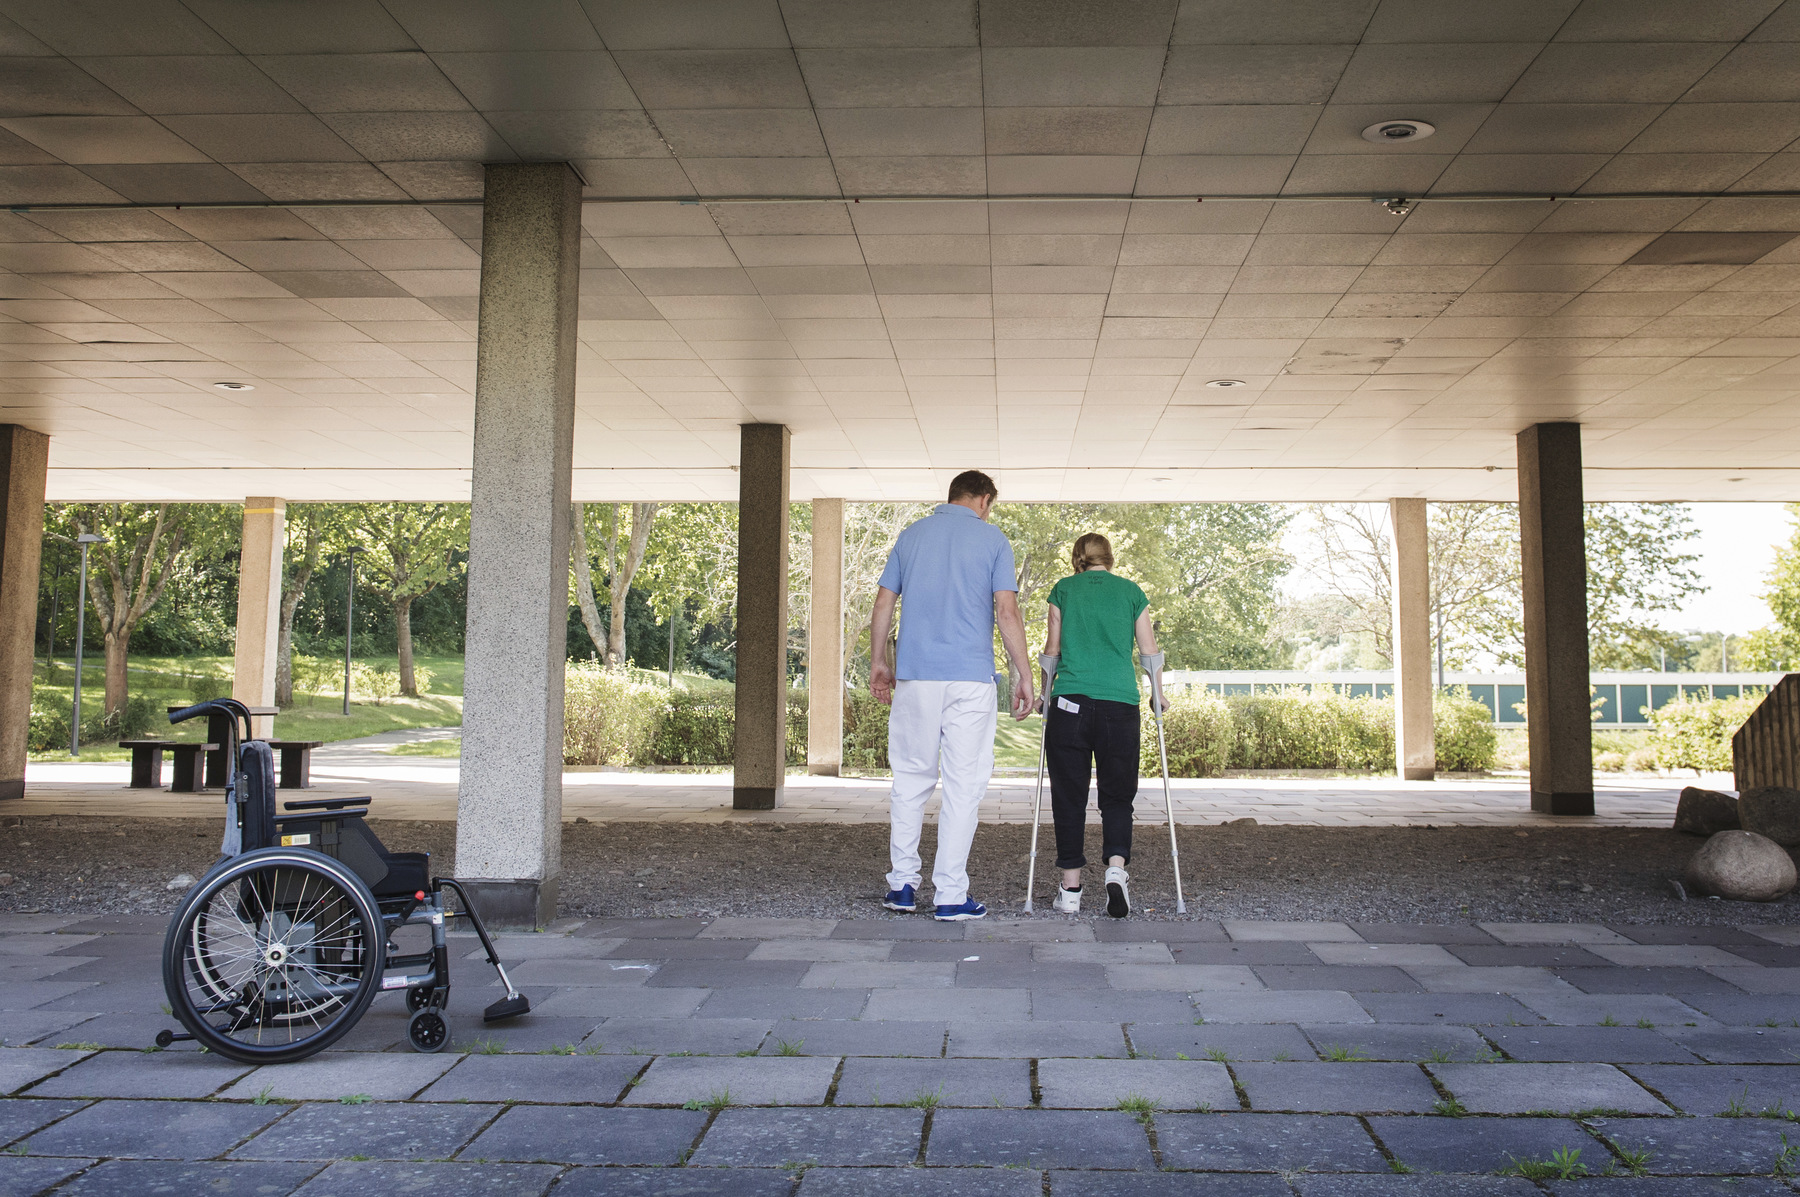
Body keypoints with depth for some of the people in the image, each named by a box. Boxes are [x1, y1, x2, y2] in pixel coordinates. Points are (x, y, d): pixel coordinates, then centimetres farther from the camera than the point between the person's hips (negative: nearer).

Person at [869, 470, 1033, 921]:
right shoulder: (992, 538, 2)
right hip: (970, 677, -3)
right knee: (964, 785, 2)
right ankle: (950, 895, 2)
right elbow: (1007, 612, -6)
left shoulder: (911, 534, 11)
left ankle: (902, 884, 15)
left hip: (915, 676, 3)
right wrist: (1023, 675, -1)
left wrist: (878, 662, 19)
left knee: (910, 779, 13)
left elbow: (883, 604, 10)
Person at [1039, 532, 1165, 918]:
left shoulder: (1062, 590, 9)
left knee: (1069, 795, 6)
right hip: (1120, 703, 1)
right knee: (1117, 793, 10)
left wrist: (1045, 695, 22)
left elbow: (1052, 651, 10)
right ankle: (1116, 868, -12)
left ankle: (1071, 889, 8)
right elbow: (1149, 651, 12)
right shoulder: (1131, 591, 11)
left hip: (1070, 701, 0)